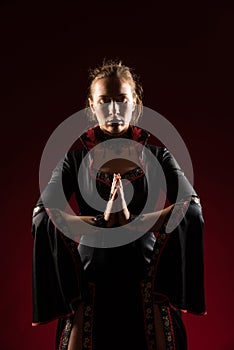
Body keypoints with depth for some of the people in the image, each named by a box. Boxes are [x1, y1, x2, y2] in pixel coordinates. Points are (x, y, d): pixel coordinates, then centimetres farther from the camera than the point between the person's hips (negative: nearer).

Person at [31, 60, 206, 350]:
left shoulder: (156, 154, 1)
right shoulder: (76, 157, 0)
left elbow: (193, 208, -12)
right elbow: (41, 215, -11)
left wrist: (132, 222, -23)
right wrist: (102, 223, -23)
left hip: (146, 280, 1)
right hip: (91, 280, 0)